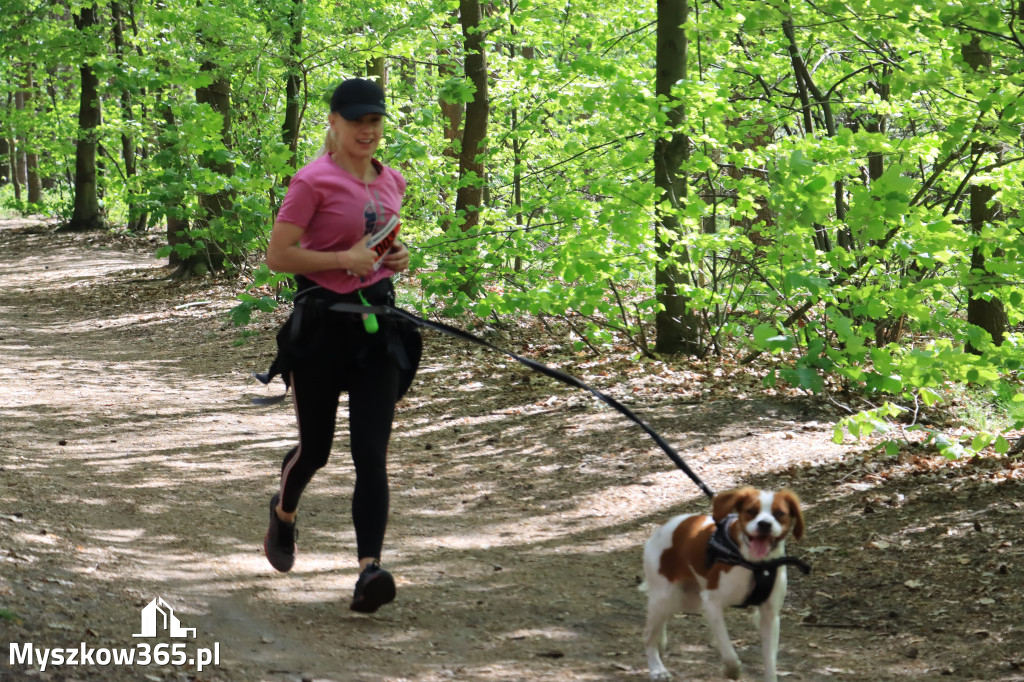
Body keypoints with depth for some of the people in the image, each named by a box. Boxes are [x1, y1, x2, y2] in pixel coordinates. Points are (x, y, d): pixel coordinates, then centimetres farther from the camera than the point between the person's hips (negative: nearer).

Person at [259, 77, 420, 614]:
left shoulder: (391, 182, 10)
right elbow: (277, 256, -13)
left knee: (371, 453, -8)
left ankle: (370, 570, -15)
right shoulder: (314, 182, -11)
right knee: (315, 448, 11)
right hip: (321, 322, -4)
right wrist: (343, 259, -21)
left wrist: (397, 257, 5)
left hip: (377, 323, 4)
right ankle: (284, 510, 45)